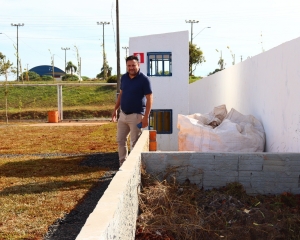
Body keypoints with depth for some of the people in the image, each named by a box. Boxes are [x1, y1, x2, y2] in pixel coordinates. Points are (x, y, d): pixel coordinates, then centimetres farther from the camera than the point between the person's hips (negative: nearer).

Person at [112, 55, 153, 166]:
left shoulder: (144, 79, -13)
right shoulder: (124, 78, 7)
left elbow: (149, 99, -14)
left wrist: (146, 117, -19)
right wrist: (115, 109, 14)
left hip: (136, 115, -7)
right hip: (123, 114, 7)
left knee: (135, 143, 0)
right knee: (120, 140, 11)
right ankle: (122, 164, 23)